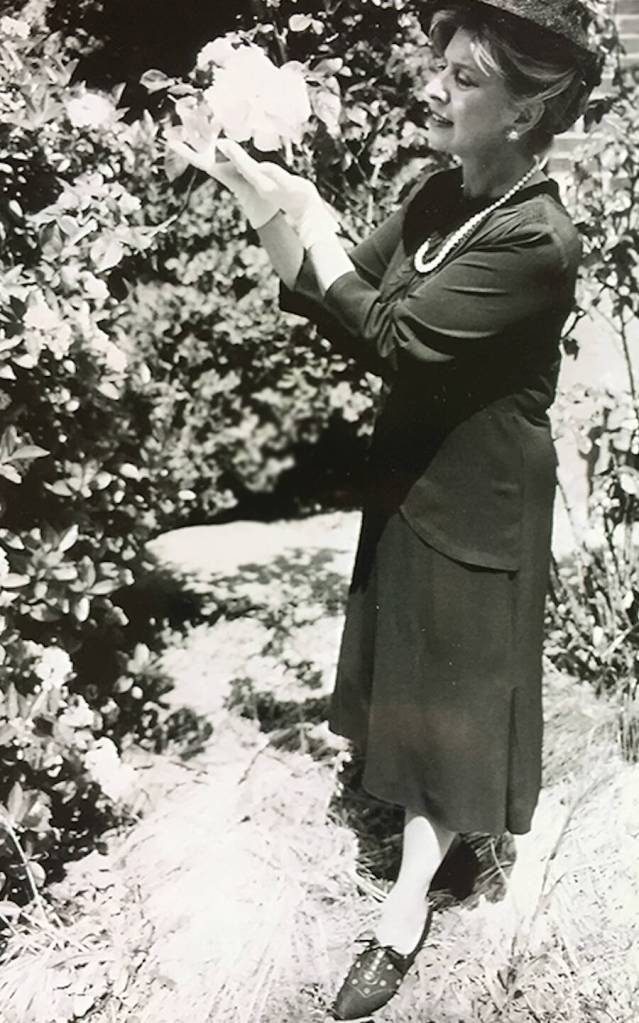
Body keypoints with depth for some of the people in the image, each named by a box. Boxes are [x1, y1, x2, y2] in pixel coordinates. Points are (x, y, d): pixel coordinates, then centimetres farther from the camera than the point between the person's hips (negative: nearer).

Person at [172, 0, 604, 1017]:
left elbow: (388, 336, -30)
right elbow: (332, 295, 1)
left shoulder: (536, 242, -28)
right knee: (410, 671, 25)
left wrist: (305, 217, -22)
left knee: (449, 698, 8)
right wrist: (265, 202, -15)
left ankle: (405, 912, 24)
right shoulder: (439, 195, -2)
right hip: (412, 473, 8)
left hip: (474, 506, -8)